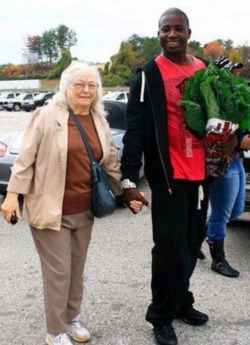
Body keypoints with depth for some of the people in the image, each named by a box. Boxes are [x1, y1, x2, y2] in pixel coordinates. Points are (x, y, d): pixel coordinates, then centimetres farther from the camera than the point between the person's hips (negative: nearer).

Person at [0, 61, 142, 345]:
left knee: (76, 269, 16)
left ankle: (72, 319, 37)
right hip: (51, 210, -5)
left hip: (84, 210, 5)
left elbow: (111, 162, 12)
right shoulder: (47, 115, -9)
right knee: (59, 271, 2)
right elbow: (26, 157, -9)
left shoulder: (99, 121, 8)